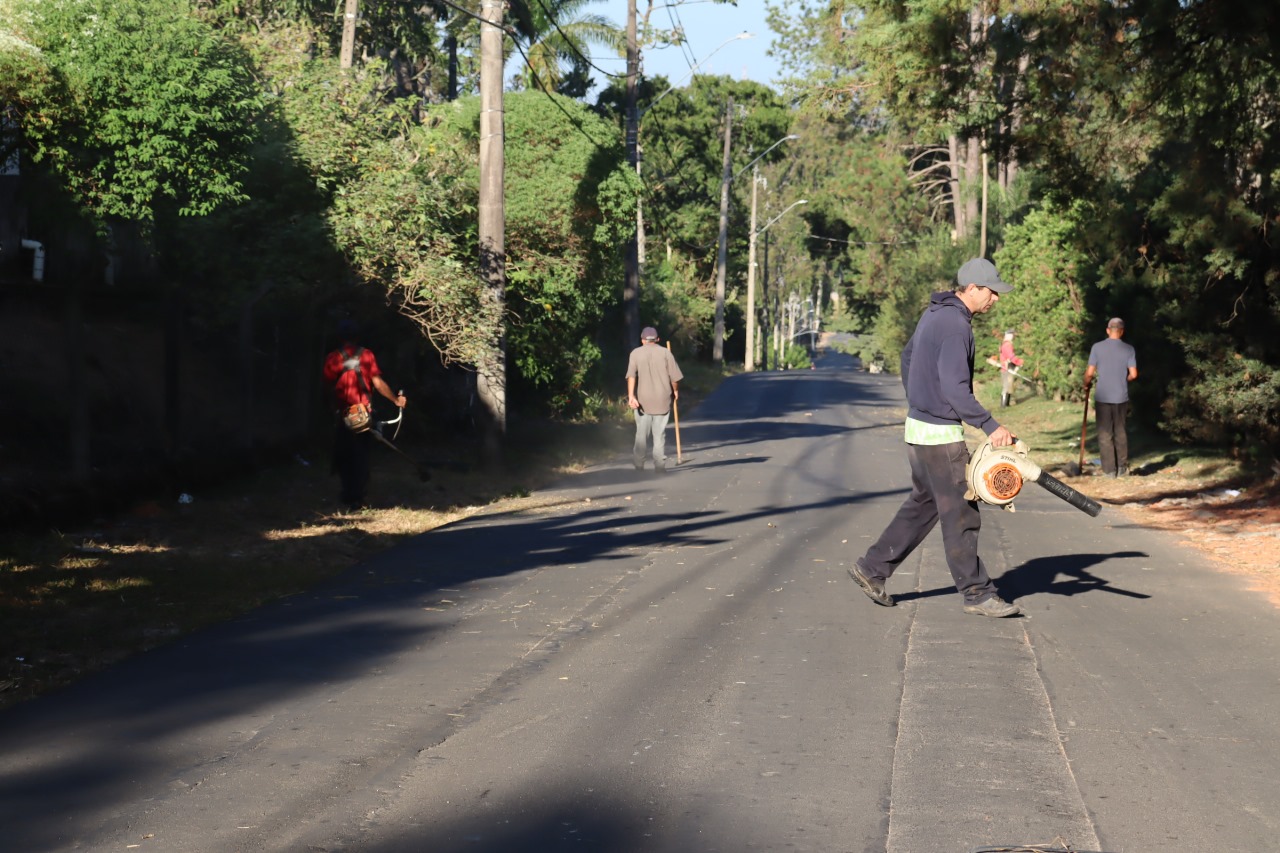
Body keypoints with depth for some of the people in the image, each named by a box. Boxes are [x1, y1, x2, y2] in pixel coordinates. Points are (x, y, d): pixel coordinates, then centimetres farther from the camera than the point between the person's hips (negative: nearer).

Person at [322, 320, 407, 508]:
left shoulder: (332, 358, -3)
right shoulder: (366, 355, -3)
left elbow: (328, 385, 2)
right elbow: (378, 382, -8)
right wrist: (395, 399, 2)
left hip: (343, 414, -1)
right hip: (364, 413, 1)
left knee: (343, 455, 11)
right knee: (361, 455, 10)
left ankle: (349, 494, 12)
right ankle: (356, 497, 11)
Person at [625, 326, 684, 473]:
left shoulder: (636, 353, 2)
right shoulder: (665, 352, 1)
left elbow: (631, 375, -11)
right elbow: (675, 377, -2)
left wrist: (631, 395, -18)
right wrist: (676, 391, 15)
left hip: (642, 400, 1)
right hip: (662, 400, -1)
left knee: (641, 434, 9)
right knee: (660, 434, 3)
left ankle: (639, 464, 8)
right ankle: (660, 465, 0)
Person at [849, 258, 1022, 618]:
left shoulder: (934, 313, 10)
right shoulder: (955, 325, -20)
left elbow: (907, 356, 24)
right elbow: (955, 390, -26)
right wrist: (991, 427, -26)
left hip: (919, 425, 10)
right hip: (940, 433, -10)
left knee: (922, 504, 18)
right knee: (960, 514, -2)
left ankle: (872, 569, 21)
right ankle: (976, 593, 6)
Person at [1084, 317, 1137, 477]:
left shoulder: (1097, 347, -6)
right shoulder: (1128, 349, -2)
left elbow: (1089, 373, -6)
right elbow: (1133, 374, -3)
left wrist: (1086, 386, 13)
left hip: (1102, 397, -1)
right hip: (1121, 397, 1)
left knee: (1105, 434, 4)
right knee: (1121, 433, 13)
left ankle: (1109, 469, 4)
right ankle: (1122, 468, 17)